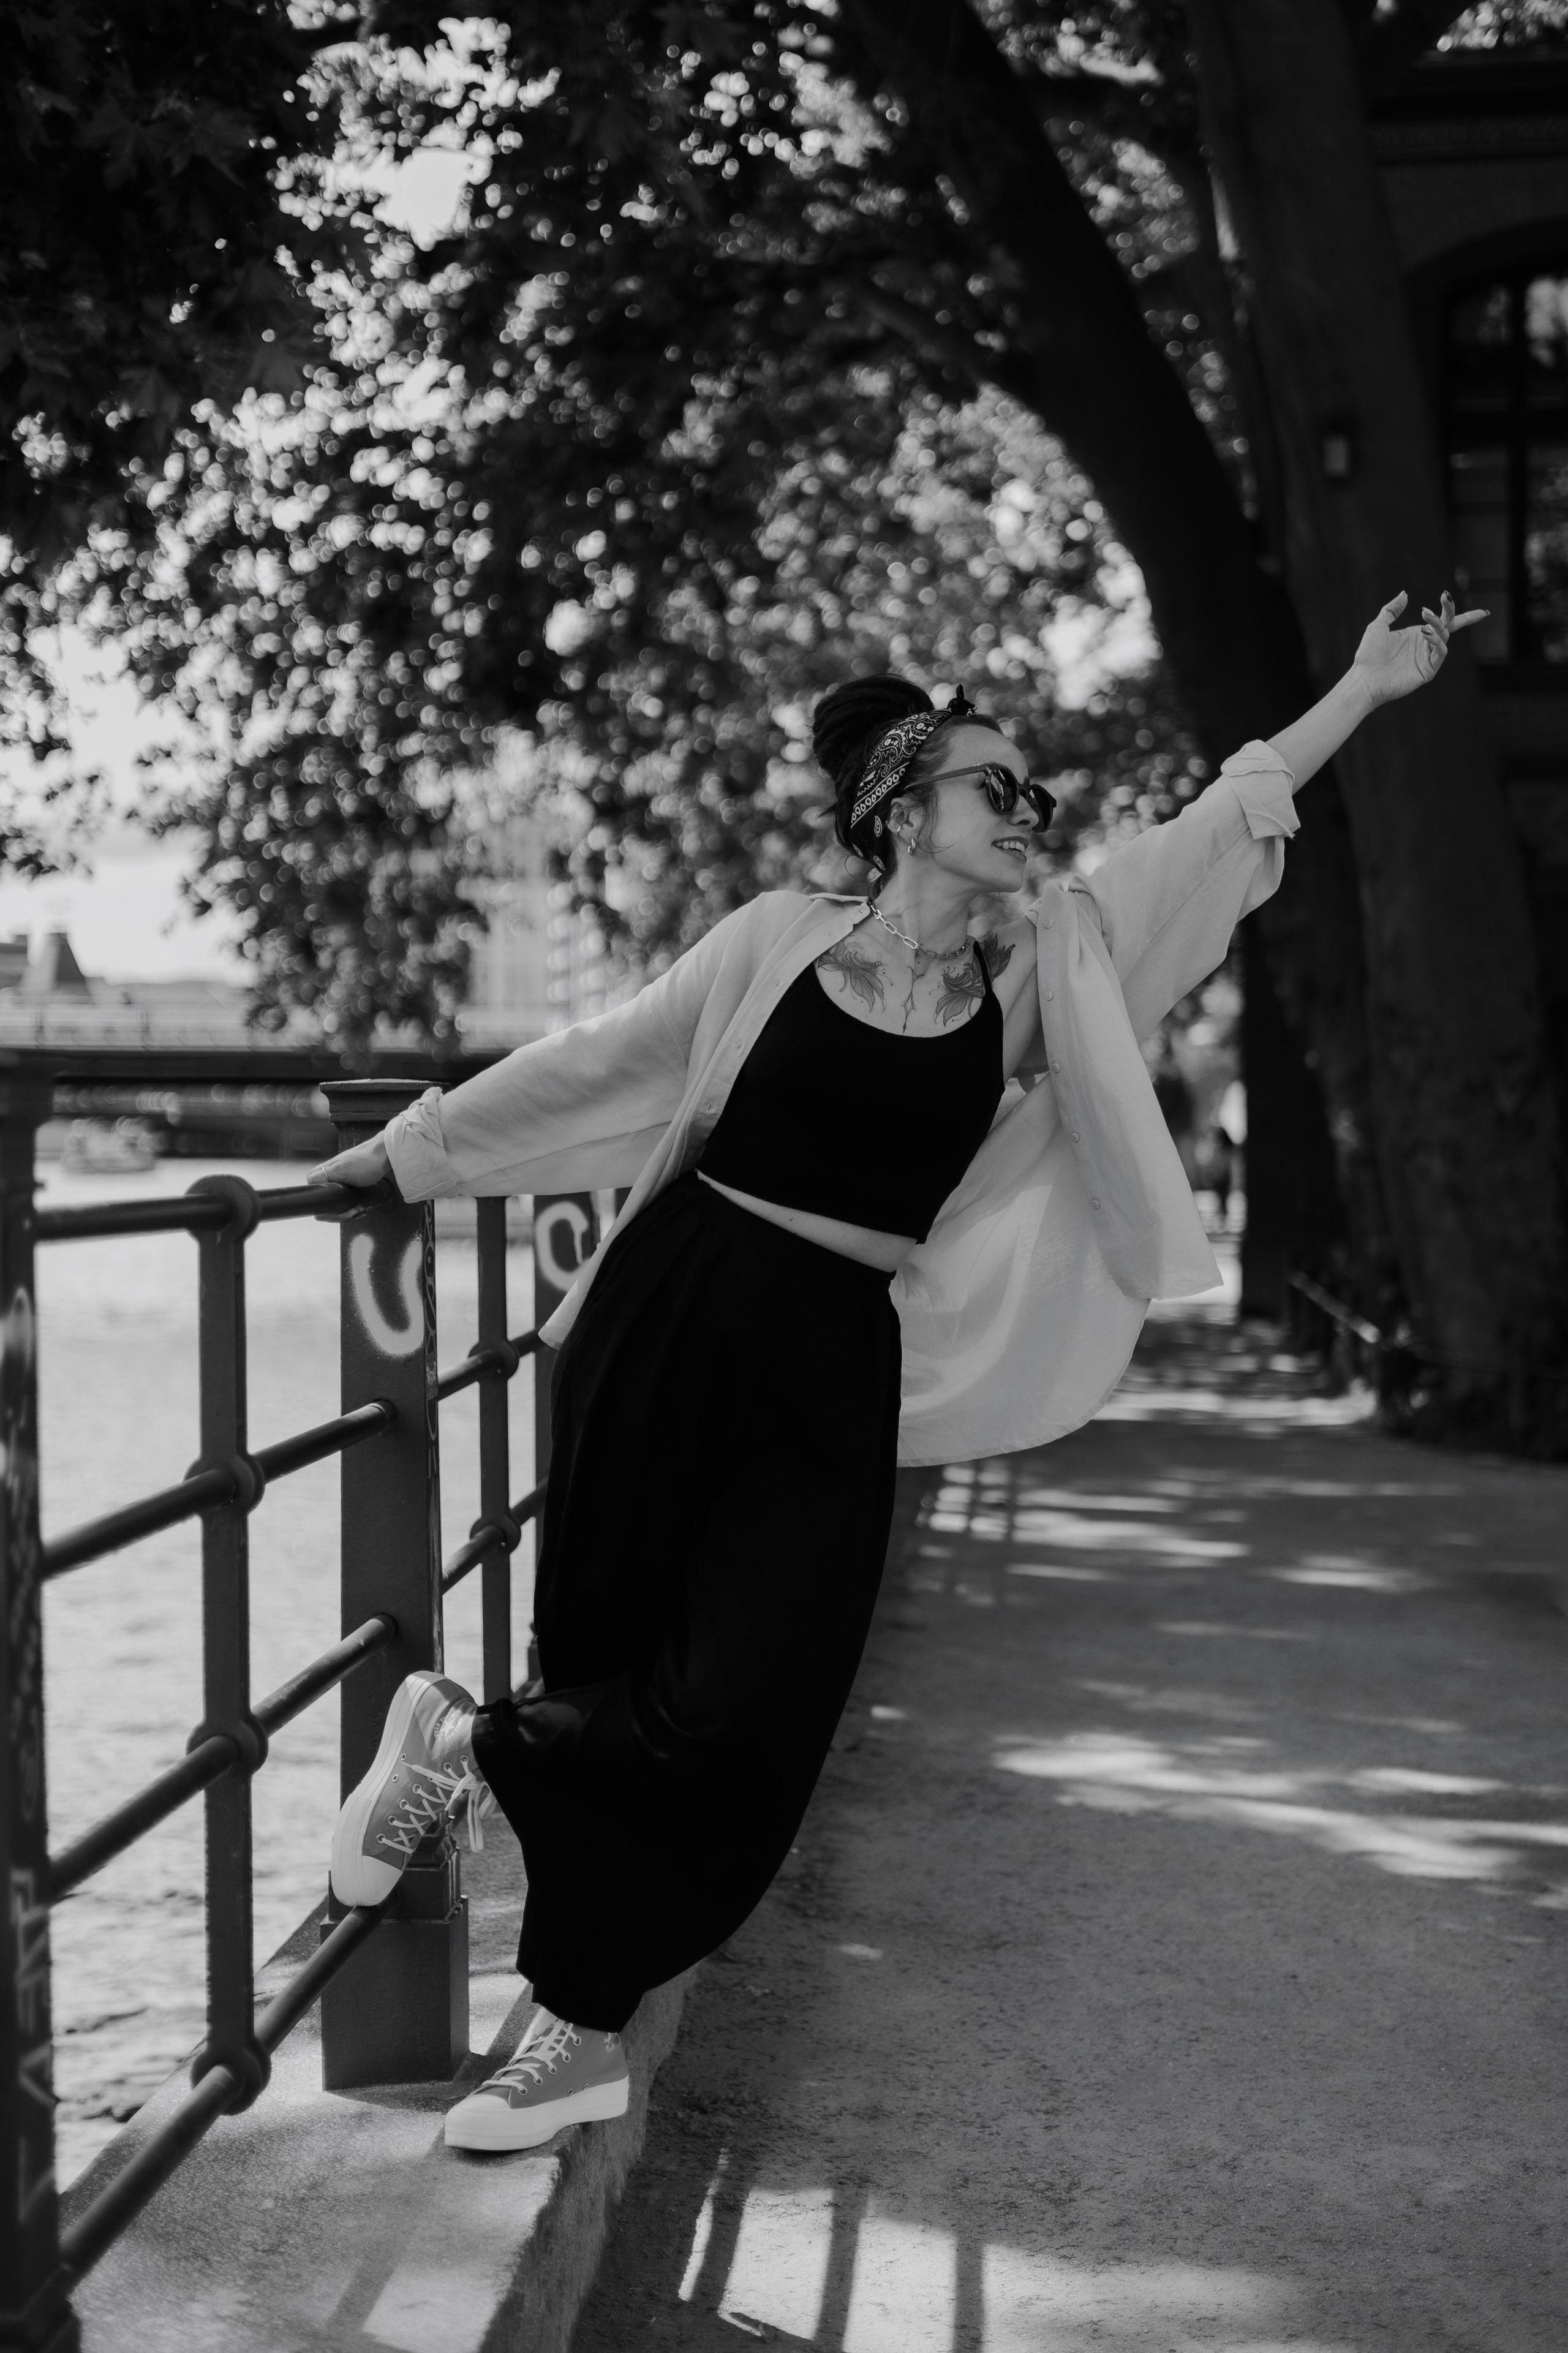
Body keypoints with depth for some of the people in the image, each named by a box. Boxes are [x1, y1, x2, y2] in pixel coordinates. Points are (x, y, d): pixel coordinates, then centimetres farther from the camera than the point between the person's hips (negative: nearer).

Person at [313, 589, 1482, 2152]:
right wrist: (403, 1152, 16)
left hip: (835, 1370, 2)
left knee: (746, 1714, -7)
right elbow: (594, 1067, 9)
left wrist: (1362, 689, 5)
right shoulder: (780, 942, 1)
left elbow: (1211, 835, 6)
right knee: (615, 1656, -3)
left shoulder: (1039, 977, 7)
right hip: (670, 1320, -2)